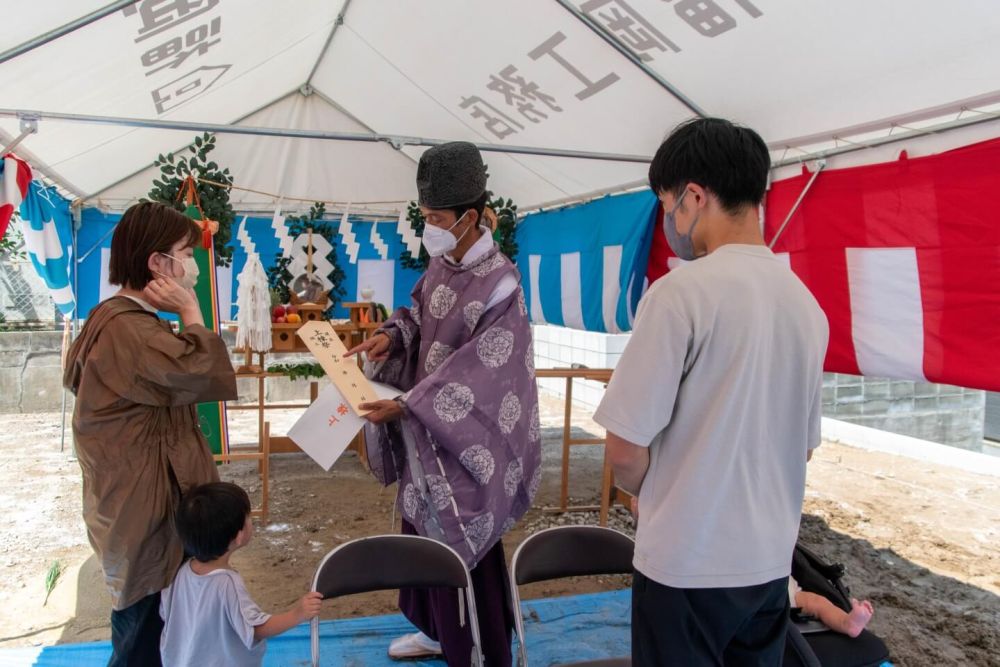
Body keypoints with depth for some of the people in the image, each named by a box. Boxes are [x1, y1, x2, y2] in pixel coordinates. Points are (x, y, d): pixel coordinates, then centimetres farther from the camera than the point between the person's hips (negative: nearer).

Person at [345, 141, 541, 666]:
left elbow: (477, 371, -24)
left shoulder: (499, 285, -22)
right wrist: (392, 335, -4)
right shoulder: (442, 264, 2)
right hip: (427, 426, 8)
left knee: (462, 547, 5)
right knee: (422, 533, 20)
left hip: (466, 437, -8)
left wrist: (406, 406, -26)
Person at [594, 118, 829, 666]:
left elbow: (625, 447, -17)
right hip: (769, 561, 7)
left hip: (687, 563, -6)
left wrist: (653, 496, 2)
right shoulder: (807, 303, 3)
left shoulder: (683, 289, -19)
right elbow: (804, 444, 13)